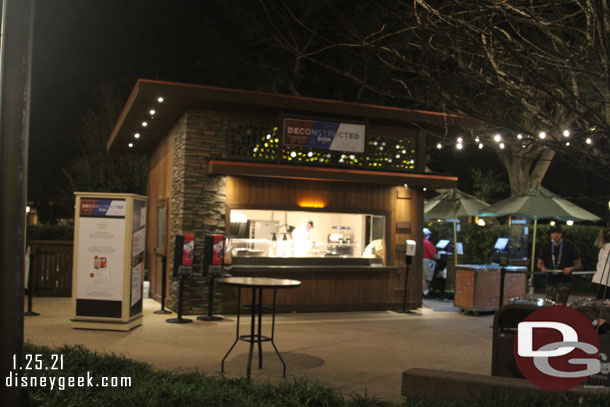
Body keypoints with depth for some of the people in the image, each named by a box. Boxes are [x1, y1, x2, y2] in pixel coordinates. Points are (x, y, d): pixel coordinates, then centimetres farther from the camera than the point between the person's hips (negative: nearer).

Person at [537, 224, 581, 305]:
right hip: (550, 282, 4)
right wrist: (542, 267, -7)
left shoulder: (570, 247, -1)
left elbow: (578, 264, 5)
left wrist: (571, 268, -15)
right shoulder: (545, 247, 8)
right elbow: (540, 263, 16)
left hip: (564, 281, -4)